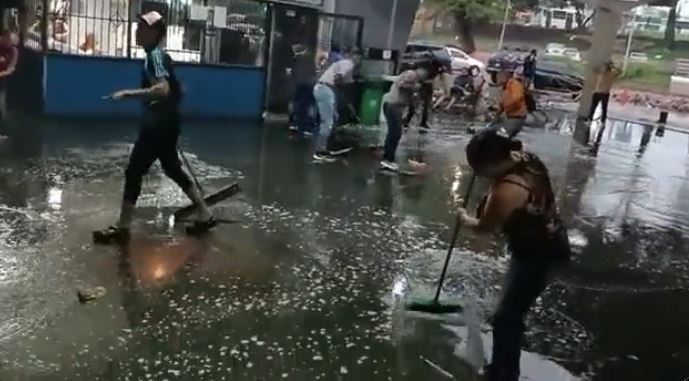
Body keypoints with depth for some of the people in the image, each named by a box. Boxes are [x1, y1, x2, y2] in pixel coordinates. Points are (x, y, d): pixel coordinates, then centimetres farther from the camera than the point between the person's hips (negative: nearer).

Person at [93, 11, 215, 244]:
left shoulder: (154, 56, -15)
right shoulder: (160, 56, 14)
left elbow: (162, 89, -30)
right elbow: (175, 90, 23)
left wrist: (128, 94, -29)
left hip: (159, 125, -10)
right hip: (166, 122, 10)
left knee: (134, 171, -4)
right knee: (172, 168, 18)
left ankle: (122, 229, 2)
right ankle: (205, 216, 22)